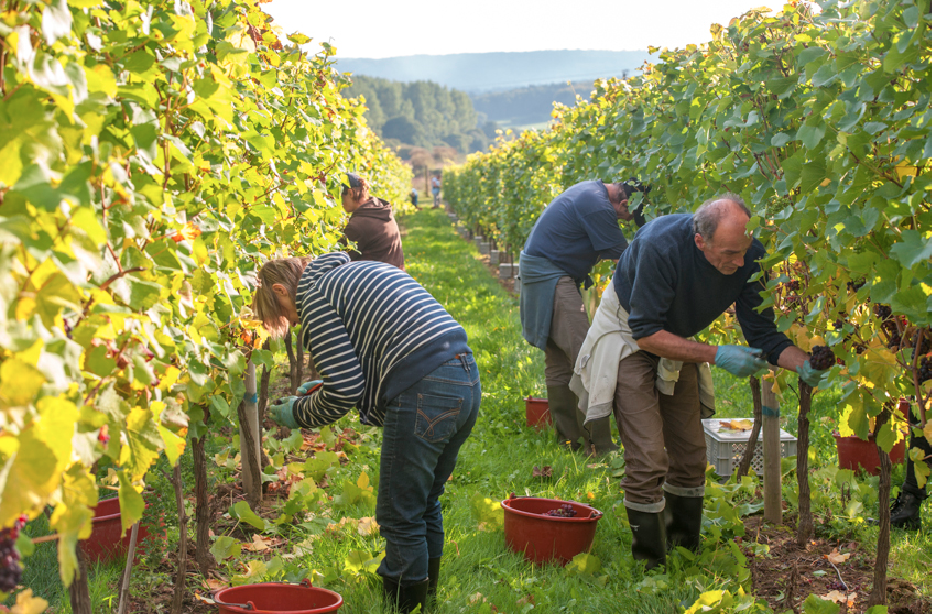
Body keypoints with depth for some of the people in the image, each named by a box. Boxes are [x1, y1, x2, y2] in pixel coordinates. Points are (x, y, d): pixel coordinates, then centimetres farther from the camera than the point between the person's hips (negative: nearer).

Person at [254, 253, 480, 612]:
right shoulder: (362, 271, 27)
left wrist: (299, 413, 10)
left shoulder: (314, 297, 0)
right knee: (425, 504, 24)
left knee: (400, 518, 3)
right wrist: (322, 386, 28)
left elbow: (344, 390, -6)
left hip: (423, 397, -10)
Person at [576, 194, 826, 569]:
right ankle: (649, 564, 1)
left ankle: (684, 545, 25)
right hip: (629, 335, -5)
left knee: (691, 451, 8)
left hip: (677, 339, 6)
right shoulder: (661, 245, -37)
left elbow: (762, 332, -14)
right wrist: (717, 356, -35)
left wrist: (805, 365, -32)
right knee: (648, 457, -12)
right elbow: (646, 333, -31)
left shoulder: (750, 256, -22)